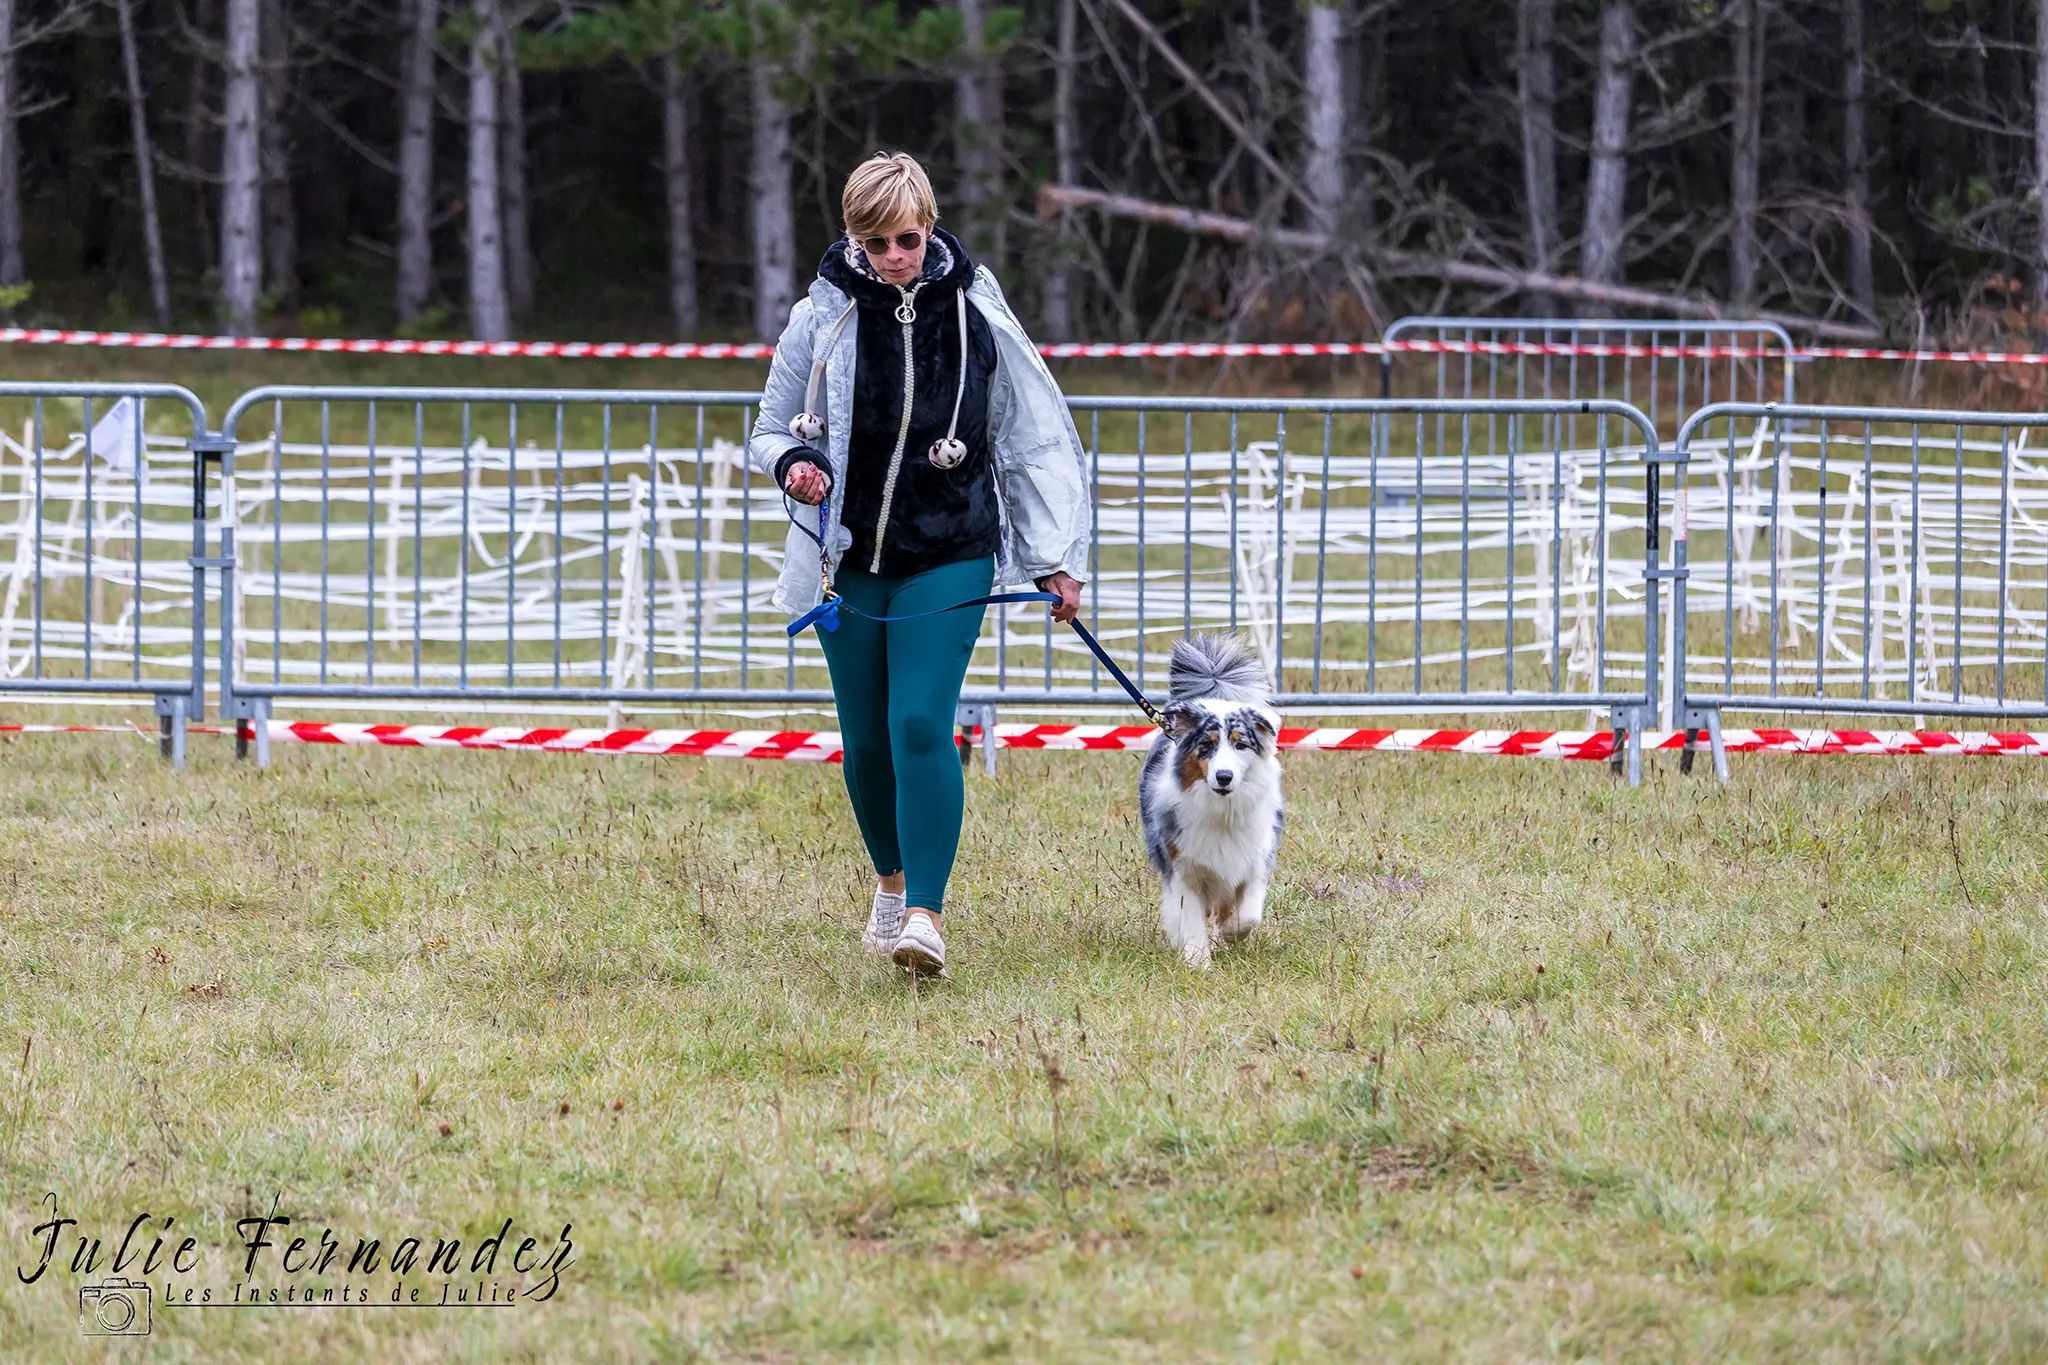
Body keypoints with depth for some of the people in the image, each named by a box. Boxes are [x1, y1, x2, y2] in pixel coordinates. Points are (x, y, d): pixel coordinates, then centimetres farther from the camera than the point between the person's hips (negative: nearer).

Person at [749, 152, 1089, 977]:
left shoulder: (976, 316, -5)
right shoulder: (822, 319, -4)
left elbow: (1035, 440, 4)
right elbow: (769, 431, 7)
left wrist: (1057, 558, 2)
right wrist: (793, 463, -17)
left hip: (947, 561, -2)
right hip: (849, 561, 2)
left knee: (921, 724, -17)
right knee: (867, 740, 9)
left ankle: (925, 915, -20)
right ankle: (893, 882, 35)